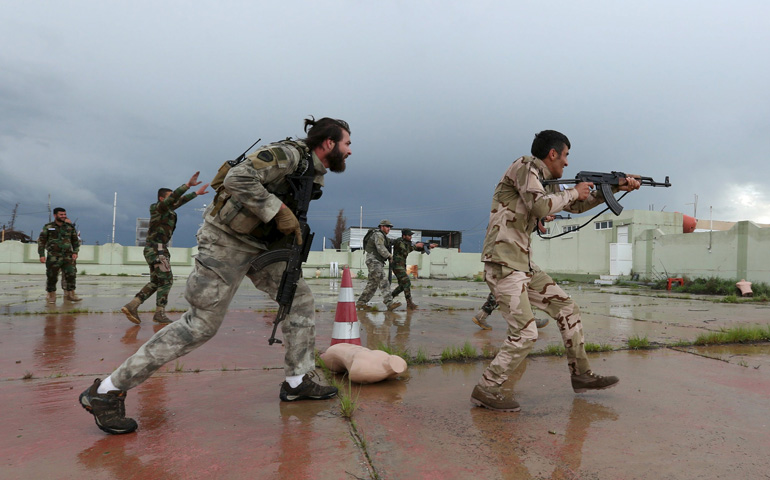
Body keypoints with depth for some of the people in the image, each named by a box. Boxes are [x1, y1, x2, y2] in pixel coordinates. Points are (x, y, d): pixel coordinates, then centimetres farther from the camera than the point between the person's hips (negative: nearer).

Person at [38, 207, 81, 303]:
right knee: (52, 277, 3)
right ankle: (51, 295, 16)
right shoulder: (48, 227, 3)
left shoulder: (70, 228, 9)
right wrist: (41, 255, -5)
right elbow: (41, 241, 3)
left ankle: (70, 294, 3)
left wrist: (75, 252, 4)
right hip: (53, 257, -2)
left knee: (70, 275, -6)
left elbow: (76, 241, 17)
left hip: (67, 257, 2)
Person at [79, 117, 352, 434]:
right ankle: (106, 392, 2)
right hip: (226, 241, -10)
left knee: (300, 298, 6)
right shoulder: (288, 154, -18)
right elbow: (238, 178, -32)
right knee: (201, 324, -7)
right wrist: (280, 212, -28)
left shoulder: (313, 172, 12)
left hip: (259, 244, 10)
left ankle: (298, 382, 15)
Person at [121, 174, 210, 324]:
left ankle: (131, 306, 7)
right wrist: (188, 185, -33)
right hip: (157, 249, -10)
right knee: (166, 280, -4)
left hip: (154, 250, 10)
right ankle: (159, 314, 0)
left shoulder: (166, 209, 16)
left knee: (155, 282, 12)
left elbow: (180, 200, 27)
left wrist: (197, 193, 32)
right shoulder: (159, 207, -8)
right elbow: (174, 197, -25)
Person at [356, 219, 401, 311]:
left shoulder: (383, 236, 22)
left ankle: (360, 303, 15)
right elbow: (381, 249, -21)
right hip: (374, 261, -11)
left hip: (378, 262, 11)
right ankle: (390, 304, -25)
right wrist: (389, 256, -10)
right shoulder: (378, 235, -11)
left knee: (372, 284, 11)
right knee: (383, 282, -18)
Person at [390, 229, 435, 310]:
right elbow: (405, 251, -24)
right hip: (397, 266, -10)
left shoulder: (407, 243, 13)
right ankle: (409, 304, -15)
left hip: (402, 266, 10)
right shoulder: (399, 242, -13)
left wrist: (429, 245, -2)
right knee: (407, 283, -15)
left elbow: (420, 248, 13)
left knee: (402, 286, 14)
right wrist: (416, 245, -19)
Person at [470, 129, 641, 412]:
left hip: (524, 266, 10)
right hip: (503, 265, -10)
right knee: (525, 334, -11)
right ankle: (485, 391, 2)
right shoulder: (525, 166, -7)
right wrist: (574, 192, -5)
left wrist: (615, 187, 25)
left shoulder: (544, 182, 20)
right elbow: (540, 207, -21)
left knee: (567, 309, 13)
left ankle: (581, 375, 26)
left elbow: (576, 206, 30)